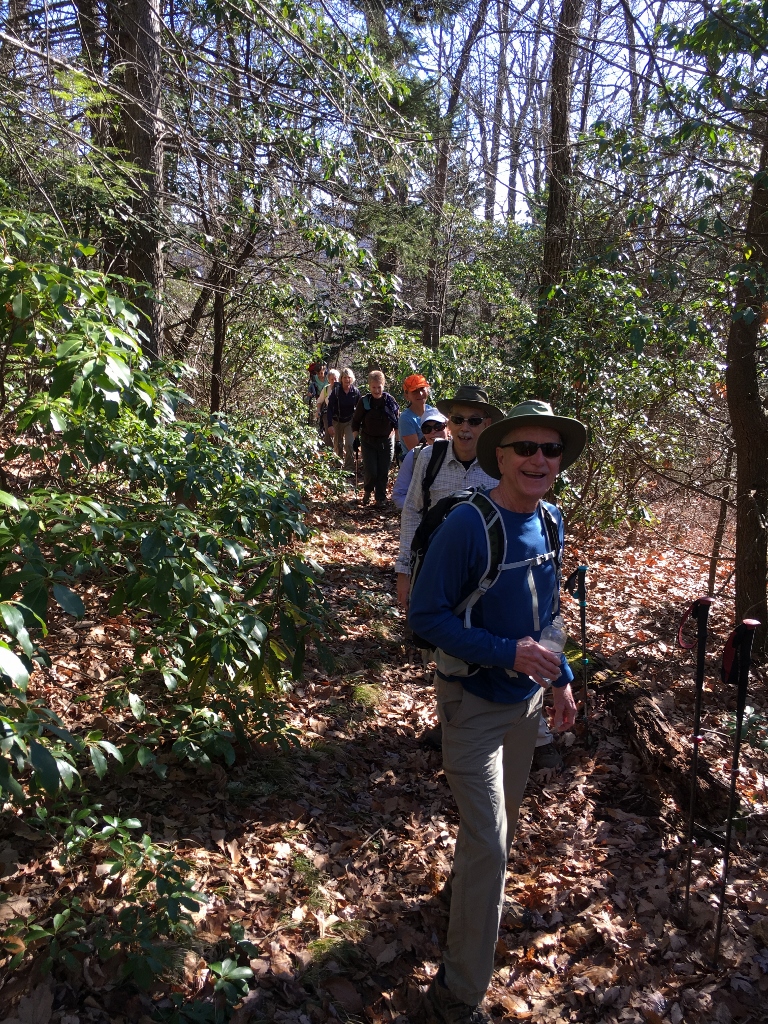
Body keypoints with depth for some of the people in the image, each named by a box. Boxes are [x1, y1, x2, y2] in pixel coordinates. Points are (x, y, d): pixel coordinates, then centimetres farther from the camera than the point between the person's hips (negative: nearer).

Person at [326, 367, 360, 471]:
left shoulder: (356, 391, -9)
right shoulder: (335, 391, -13)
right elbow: (330, 408, -13)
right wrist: (330, 425, -19)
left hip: (350, 421, 0)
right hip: (337, 421, 0)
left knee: (349, 444, -14)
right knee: (338, 445, 10)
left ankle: (349, 467, -6)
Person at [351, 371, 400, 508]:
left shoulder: (390, 401, -5)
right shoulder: (364, 401, -6)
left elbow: (397, 421, 3)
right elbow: (356, 421, 2)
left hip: (386, 441, 1)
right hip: (368, 441, -1)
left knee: (383, 472, 3)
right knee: (370, 472, -6)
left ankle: (381, 499, 20)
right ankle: (367, 491, 25)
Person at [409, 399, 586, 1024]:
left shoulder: (551, 522, -2)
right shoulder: (467, 526, -25)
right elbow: (426, 614, -22)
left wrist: (562, 679, 12)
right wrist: (506, 652, -30)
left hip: (525, 696, 7)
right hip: (474, 701, -7)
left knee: (506, 816, 25)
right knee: (489, 845, -4)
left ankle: (469, 893, 55)